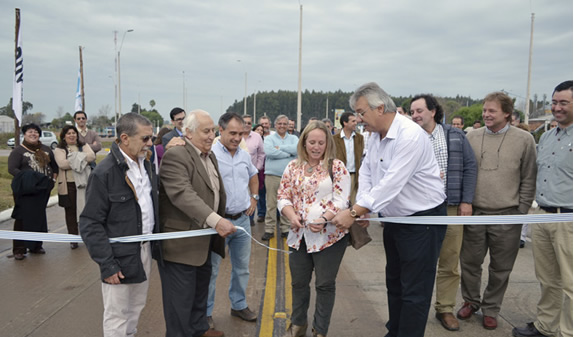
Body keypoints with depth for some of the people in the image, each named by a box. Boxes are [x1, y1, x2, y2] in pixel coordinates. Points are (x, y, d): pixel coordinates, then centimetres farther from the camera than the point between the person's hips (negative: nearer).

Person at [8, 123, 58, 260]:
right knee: (23, 218, -4)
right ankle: (19, 249, 4)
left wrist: (53, 178, 10)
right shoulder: (18, 151, -2)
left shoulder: (46, 150, 13)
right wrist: (25, 178, -22)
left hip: (43, 190, 5)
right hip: (26, 190, -5)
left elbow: (55, 165, 23)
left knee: (39, 217, 10)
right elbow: (12, 169, -10)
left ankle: (36, 245, 22)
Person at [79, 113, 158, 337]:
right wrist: (106, 265, -17)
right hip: (120, 258, -7)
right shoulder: (104, 173, -17)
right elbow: (90, 224, -15)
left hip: (145, 249, 7)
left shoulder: (146, 165, 5)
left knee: (136, 309, 20)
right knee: (117, 317, 8)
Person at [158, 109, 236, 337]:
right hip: (181, 243, -9)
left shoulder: (210, 156, 12)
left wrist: (220, 221, 14)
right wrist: (215, 220, -40)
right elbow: (183, 195, -32)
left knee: (201, 290, 23)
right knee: (181, 299, 3)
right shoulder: (175, 156, -19)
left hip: (204, 241, 9)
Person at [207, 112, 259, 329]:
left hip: (243, 219, 6)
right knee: (211, 269, 7)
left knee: (242, 267, 17)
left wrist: (254, 197, 14)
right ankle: (205, 312, 24)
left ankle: (239, 305, 35)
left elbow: (253, 176, 24)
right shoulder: (210, 155, -15)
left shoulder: (244, 155, 7)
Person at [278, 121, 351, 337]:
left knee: (325, 284, 8)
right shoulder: (293, 167, 7)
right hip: (299, 235, 4)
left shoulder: (336, 167, -5)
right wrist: (292, 216, -13)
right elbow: (282, 196, 6)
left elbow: (342, 199, -11)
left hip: (329, 235, -4)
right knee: (298, 282, 16)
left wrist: (324, 219, -25)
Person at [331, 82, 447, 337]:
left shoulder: (410, 135, -25)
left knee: (414, 291, 2)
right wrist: (360, 208, -8)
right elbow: (366, 172, 7)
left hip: (422, 219, -8)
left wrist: (354, 212, -29)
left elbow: (391, 184, -31)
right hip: (394, 218, 9)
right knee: (394, 282, 20)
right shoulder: (375, 134, 2)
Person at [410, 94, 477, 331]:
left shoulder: (456, 136, 5)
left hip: (452, 208, 1)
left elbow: (470, 167, 5)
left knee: (450, 263, 9)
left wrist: (466, 201, -1)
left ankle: (445, 308, 24)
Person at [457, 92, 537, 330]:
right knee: (470, 262, 11)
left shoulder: (524, 140, -2)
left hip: (507, 216, -2)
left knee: (500, 268, 11)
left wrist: (521, 211, -3)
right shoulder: (472, 137, 4)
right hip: (474, 212, 2)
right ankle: (471, 301, 33)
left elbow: (528, 180, 0)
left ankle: (490, 309, 29)